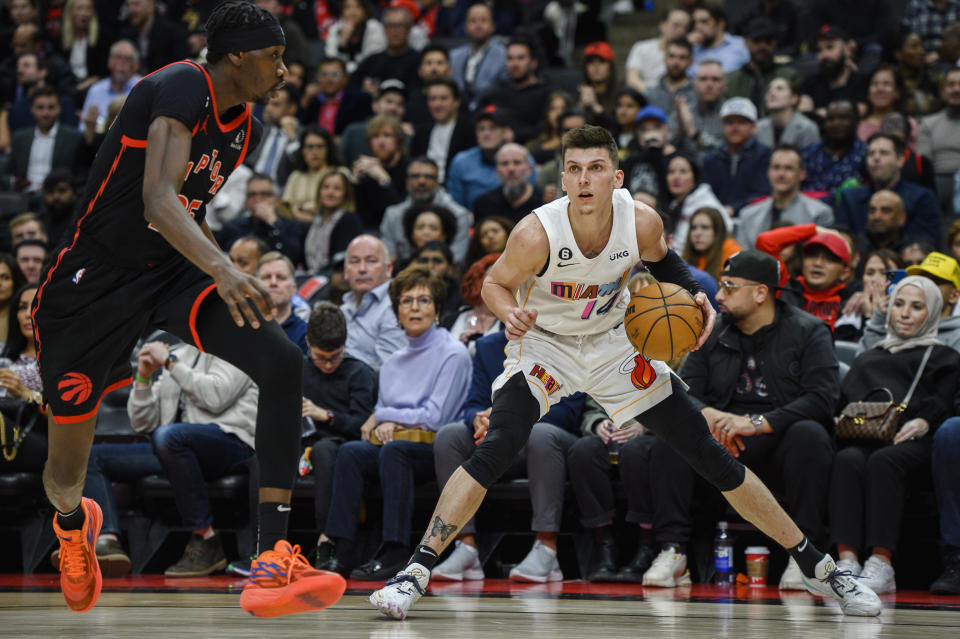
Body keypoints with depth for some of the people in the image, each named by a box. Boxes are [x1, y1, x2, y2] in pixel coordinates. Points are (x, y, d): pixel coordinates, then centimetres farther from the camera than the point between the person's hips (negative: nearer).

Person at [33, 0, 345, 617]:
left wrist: (232, 279, 29)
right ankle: (73, 521, 48)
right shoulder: (183, 88, -21)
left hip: (174, 268, 6)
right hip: (95, 280, -6)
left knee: (283, 360, -22)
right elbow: (157, 198, -37)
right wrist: (221, 269, -51)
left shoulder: (244, 127, 6)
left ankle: (274, 561, -26)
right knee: (67, 467, 5)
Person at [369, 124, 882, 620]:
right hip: (543, 344, -2)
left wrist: (695, 295, -13)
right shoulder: (537, 234, -30)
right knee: (494, 451, -28)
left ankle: (816, 567, 12)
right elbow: (495, 283, -11)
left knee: (710, 455, 1)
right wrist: (510, 313, -33)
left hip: (613, 345, 2)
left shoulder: (641, 222, -21)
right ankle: (414, 572, -21)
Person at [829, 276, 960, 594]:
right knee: (848, 460, -34)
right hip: (864, 439, 3)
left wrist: (923, 423, -18)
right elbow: (843, 400, 22)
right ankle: (847, 559, -47)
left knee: (883, 461, -38)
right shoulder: (867, 358, 34)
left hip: (915, 444, -3)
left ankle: (881, 564, -47)